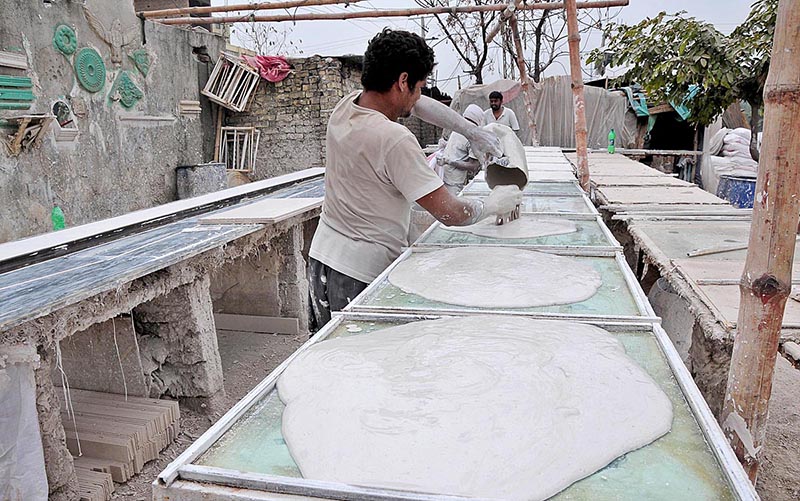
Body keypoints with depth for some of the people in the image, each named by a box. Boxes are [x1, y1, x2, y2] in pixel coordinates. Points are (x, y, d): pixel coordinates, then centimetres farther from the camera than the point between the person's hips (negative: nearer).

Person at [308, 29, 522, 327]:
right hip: (364, 272, -8)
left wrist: (472, 132, 18)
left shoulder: (345, 106, 1)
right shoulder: (394, 140, -24)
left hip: (323, 252, 9)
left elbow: (418, 105, 17)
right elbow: (450, 213, -20)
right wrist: (493, 204, -1)